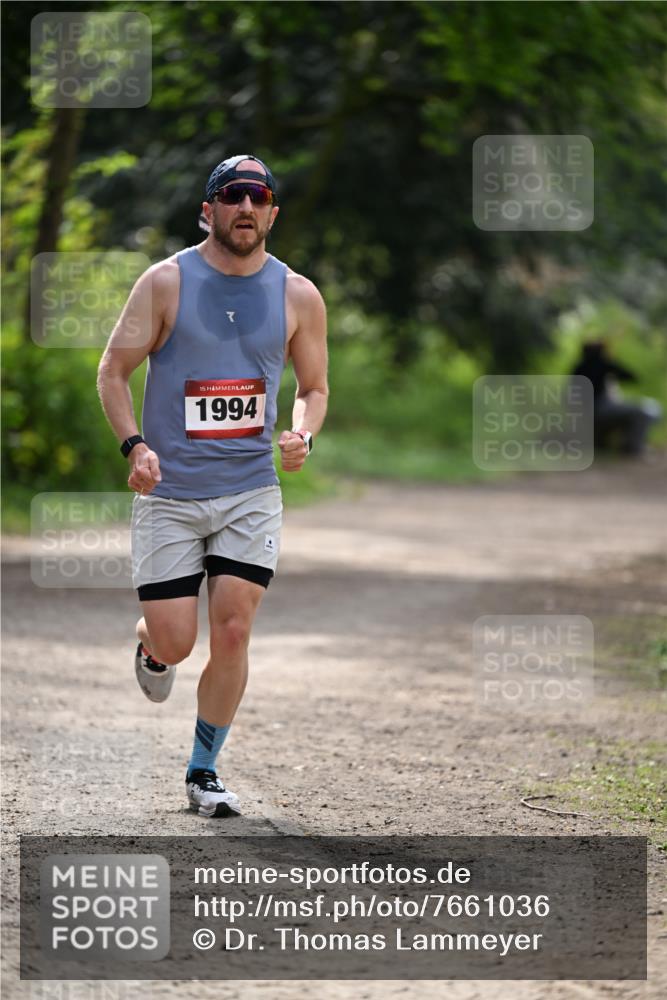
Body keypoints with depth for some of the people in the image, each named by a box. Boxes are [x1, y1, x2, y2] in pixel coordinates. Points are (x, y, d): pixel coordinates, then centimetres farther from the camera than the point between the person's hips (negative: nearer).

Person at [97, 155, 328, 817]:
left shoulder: (297, 296, 3)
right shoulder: (167, 282, -4)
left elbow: (314, 387, 14)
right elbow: (112, 372, 0)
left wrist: (302, 435, -7)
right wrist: (135, 446, -15)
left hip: (250, 493, 2)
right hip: (168, 494, -1)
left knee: (233, 631, -8)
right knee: (173, 643, -4)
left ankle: (204, 771, 9)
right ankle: (150, 642, 35)